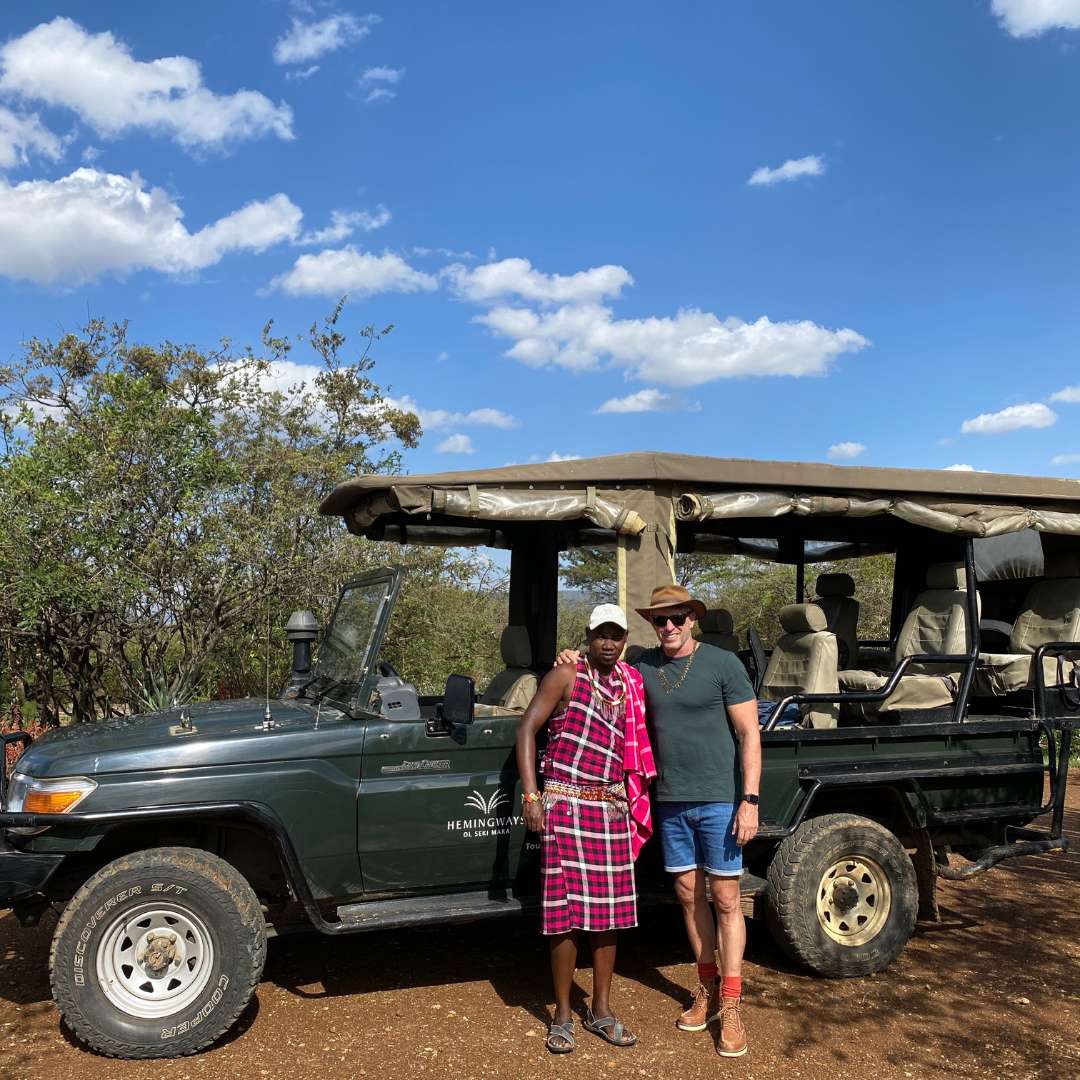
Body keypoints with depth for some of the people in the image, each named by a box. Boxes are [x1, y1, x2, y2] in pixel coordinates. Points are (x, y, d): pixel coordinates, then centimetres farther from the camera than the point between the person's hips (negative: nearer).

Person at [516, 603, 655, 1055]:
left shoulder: (631, 684, 9)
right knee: (567, 914, 0)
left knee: (609, 912, 10)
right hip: (566, 805, -5)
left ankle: (602, 1009, 24)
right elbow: (527, 729, -7)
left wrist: (634, 800, 11)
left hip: (612, 809, 5)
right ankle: (562, 1015, 15)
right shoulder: (566, 675, -6)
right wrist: (530, 796, -13)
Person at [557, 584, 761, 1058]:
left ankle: (731, 1006, 11)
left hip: (719, 799, -4)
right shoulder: (644, 665, 4)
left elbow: (749, 735, -8)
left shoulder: (724, 663, -9)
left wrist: (749, 800, -14)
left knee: (725, 899, 2)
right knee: (688, 894, 12)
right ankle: (707, 988, 28)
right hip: (670, 801, 5)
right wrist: (574, 663, -1)